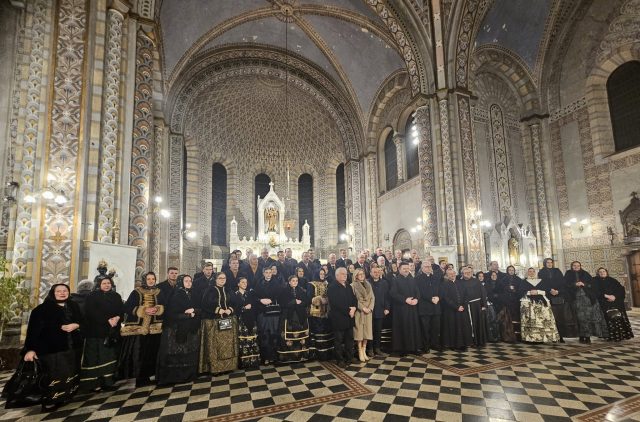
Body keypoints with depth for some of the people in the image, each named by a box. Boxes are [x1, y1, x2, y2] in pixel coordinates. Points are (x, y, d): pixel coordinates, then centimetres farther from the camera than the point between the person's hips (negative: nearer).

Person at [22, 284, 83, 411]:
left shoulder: (74, 307, 12)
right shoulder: (42, 309, -3)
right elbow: (33, 329, -9)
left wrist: (76, 325, -6)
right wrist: (30, 349, -18)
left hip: (72, 348, 5)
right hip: (51, 348, -5)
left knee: (70, 373, 7)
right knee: (54, 375, -6)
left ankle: (65, 397, 22)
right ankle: (50, 402, 8)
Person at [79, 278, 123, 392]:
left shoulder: (116, 297, 14)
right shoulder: (93, 296, 3)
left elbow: (122, 311, 8)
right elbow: (92, 312, -9)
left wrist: (117, 318, -15)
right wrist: (107, 320, -18)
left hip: (112, 331, 3)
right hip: (96, 330, -3)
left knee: (110, 356, 2)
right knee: (95, 356, -6)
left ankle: (107, 381, 8)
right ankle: (93, 383, 0)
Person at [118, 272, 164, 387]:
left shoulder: (159, 293, 10)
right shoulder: (136, 293, 3)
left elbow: (164, 307, 8)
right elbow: (127, 308, -4)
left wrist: (157, 309, -13)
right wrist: (144, 310, -14)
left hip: (154, 327, 2)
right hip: (137, 327, -2)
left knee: (151, 353, 0)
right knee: (138, 353, -3)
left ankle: (147, 375, 14)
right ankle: (140, 378, 8)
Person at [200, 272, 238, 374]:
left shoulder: (228, 290, 14)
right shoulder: (210, 290, 0)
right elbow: (205, 304, -9)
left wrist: (230, 309, -8)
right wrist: (217, 310, -16)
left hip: (228, 320, 4)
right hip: (213, 321, -4)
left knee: (228, 344, 5)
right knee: (215, 344, -5)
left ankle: (228, 365, 13)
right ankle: (215, 367, 3)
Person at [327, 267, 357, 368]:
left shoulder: (349, 287, 17)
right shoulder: (332, 287, -10)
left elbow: (354, 299, 13)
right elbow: (336, 303, -19)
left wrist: (353, 308, -8)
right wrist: (348, 311, -16)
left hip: (349, 318, 7)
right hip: (338, 318, -7)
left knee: (349, 339, 11)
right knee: (339, 340, 4)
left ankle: (349, 358, 23)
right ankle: (339, 360, 15)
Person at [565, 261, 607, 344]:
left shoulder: (585, 274, 16)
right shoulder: (568, 275, 12)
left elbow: (592, 284, 6)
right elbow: (566, 285, 0)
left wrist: (584, 284, -13)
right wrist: (575, 284, -16)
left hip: (587, 297, 2)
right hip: (576, 298, -2)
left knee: (588, 316, -6)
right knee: (580, 317, -7)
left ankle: (588, 336, 0)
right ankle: (581, 336, -4)